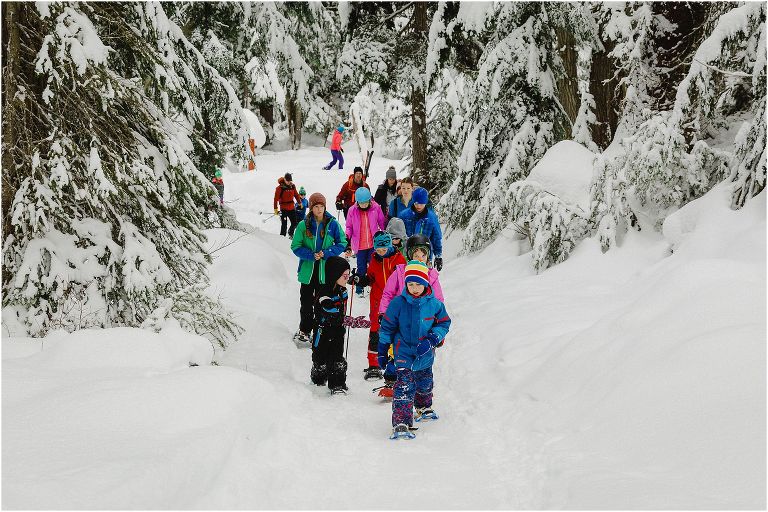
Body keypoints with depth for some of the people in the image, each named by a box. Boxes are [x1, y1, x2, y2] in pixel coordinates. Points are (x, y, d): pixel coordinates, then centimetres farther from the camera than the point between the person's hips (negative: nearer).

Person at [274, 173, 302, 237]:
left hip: (292, 208, 5)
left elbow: (296, 195, 17)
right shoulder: (280, 187, -11)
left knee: (294, 223, 9)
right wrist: (275, 209, -13)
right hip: (283, 208, -5)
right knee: (284, 224, -5)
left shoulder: (292, 186, 4)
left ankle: (290, 233, 33)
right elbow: (276, 199, -11)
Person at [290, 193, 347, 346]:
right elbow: (295, 246, 0)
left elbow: (342, 243, 3)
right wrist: (311, 255, -15)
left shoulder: (332, 224, -2)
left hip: (326, 270, 0)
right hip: (308, 269, 0)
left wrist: (326, 253, -12)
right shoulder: (303, 225, -2)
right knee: (306, 302, 7)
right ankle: (304, 331, 20)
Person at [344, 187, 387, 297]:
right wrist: (347, 242, -4)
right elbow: (349, 227, 2)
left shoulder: (376, 208, -9)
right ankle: (359, 289, 22)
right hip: (359, 245, -1)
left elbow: (383, 224, 5)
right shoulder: (352, 210, -10)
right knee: (361, 268, 7)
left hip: (374, 244, 1)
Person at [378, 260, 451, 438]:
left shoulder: (434, 304, -7)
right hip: (404, 352, -3)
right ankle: (401, 423, -21)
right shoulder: (398, 303, -10)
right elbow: (387, 328, 0)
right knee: (404, 385, -17)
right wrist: (382, 352, 3)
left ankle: (423, 408, 53)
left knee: (424, 382, 23)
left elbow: (444, 323, 3)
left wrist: (431, 340, -14)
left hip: (425, 354, 3)